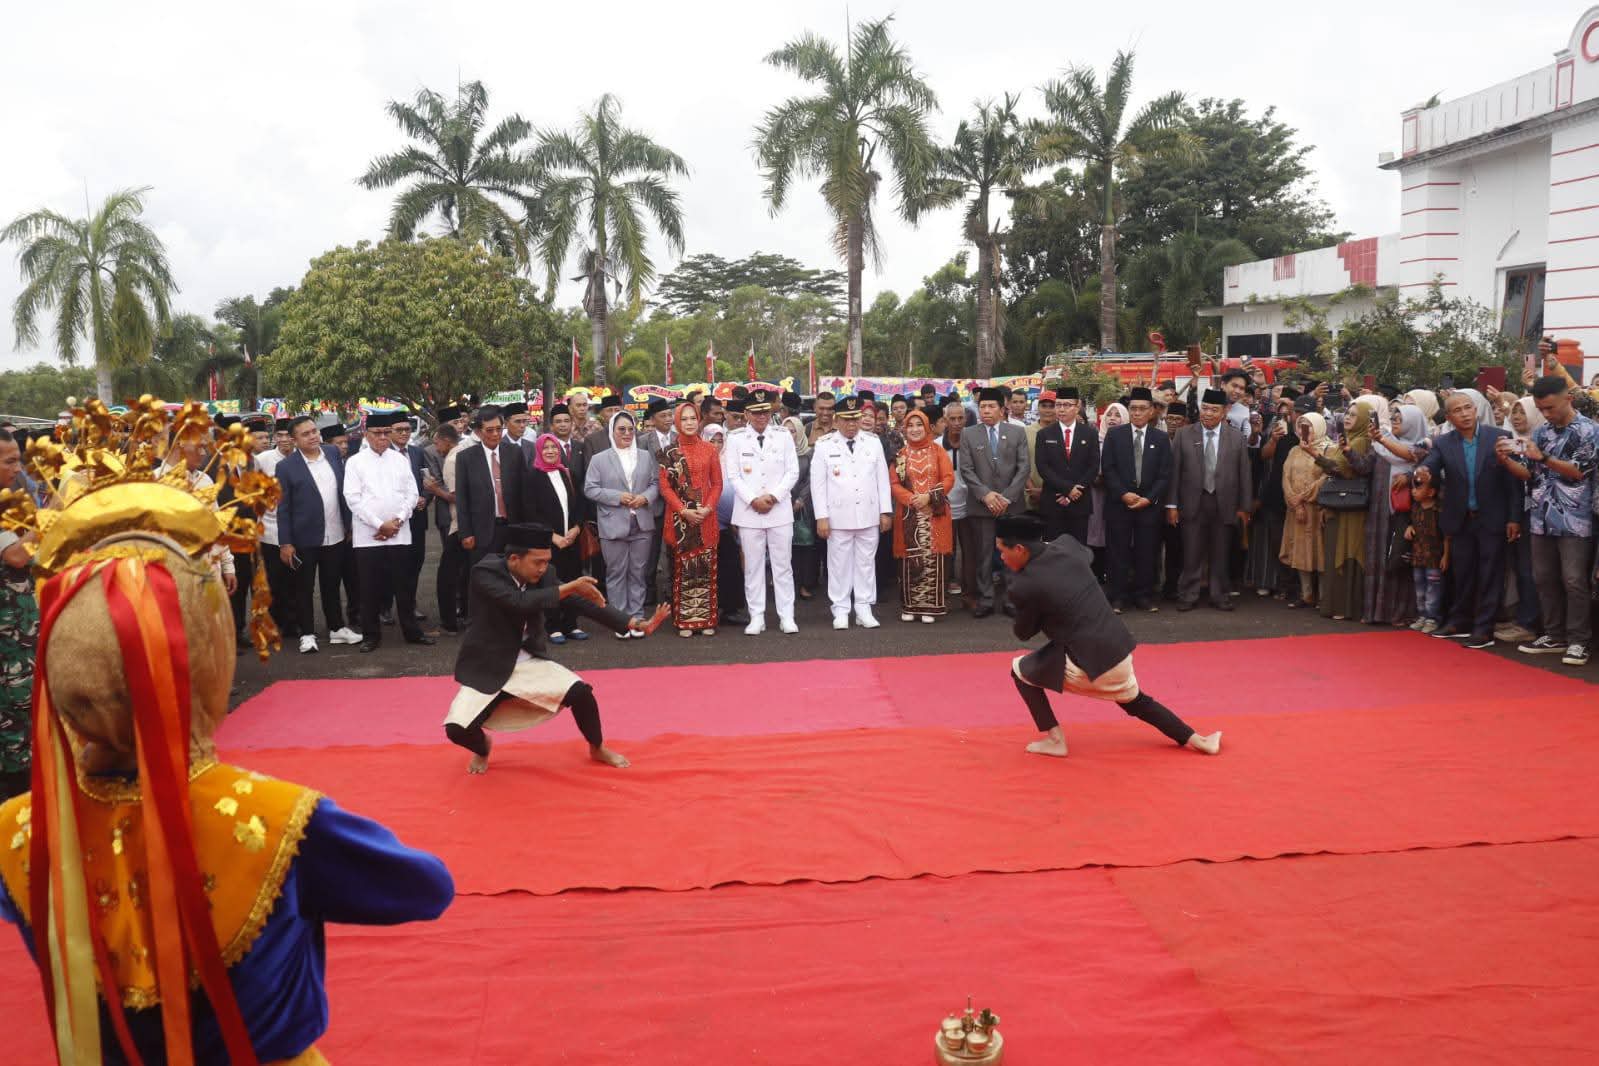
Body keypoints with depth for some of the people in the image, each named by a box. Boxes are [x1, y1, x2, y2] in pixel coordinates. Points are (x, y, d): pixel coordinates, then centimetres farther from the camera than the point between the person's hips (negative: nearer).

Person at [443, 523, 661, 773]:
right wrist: (570, 586, -34)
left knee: (580, 691, -18)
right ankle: (482, 747, 18)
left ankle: (597, 748, 12)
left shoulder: (542, 575, -6)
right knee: (457, 729, -21)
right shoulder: (485, 572, -19)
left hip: (529, 662, 3)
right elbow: (520, 602, -35)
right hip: (488, 669, -3)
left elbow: (582, 602, -7)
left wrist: (637, 624, -15)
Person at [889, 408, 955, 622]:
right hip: (908, 514, 1)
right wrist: (911, 499, -13)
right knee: (909, 560, 1)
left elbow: (949, 478, -1)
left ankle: (929, 606, 5)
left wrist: (929, 496, -14)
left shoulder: (937, 450, 5)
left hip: (934, 514, -1)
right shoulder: (900, 454, 9)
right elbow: (894, 484, 3)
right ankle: (909, 606, 9)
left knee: (931, 559, -2)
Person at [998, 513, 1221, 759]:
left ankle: (1054, 741, 14)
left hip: (1086, 660, -7)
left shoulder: (1024, 586, -18)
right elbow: (1088, 556, 27)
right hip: (1117, 648, 8)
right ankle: (1198, 741, 35)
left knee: (1020, 670, 13)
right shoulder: (1065, 545, 1)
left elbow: (1024, 633, -1)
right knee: (1134, 700, 32)